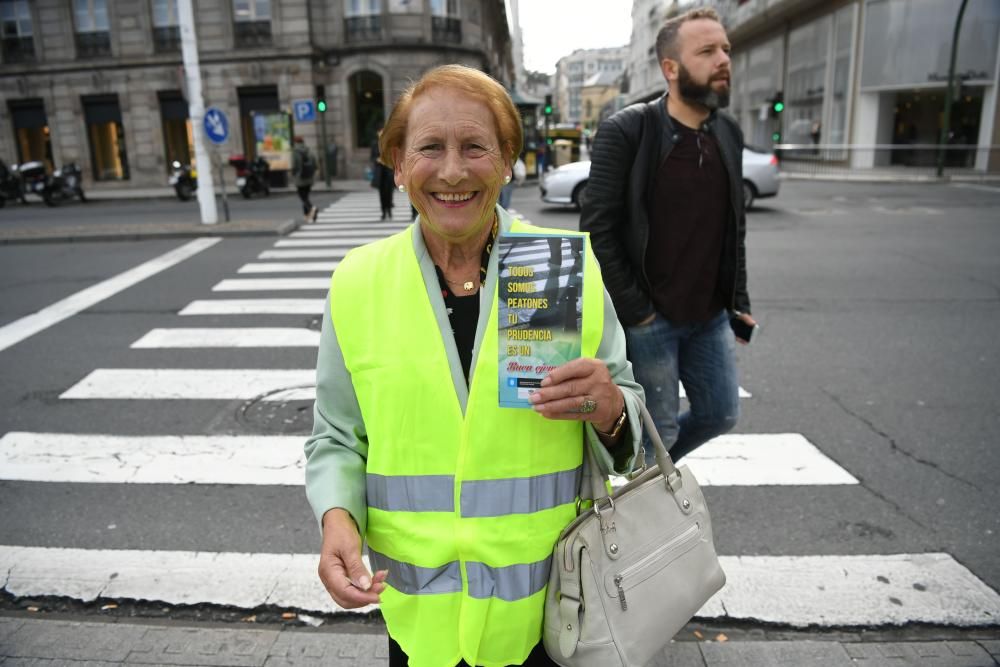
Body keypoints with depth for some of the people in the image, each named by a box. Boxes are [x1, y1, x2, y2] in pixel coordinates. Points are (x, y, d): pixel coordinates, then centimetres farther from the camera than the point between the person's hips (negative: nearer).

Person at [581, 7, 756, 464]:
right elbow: (597, 230, -15)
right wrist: (634, 312, -15)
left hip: (710, 317, 7)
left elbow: (734, 226, 14)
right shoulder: (625, 132, -13)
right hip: (648, 319, -6)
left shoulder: (728, 134, 7)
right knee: (658, 432, 4)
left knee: (721, 414, 16)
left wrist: (739, 301, 9)